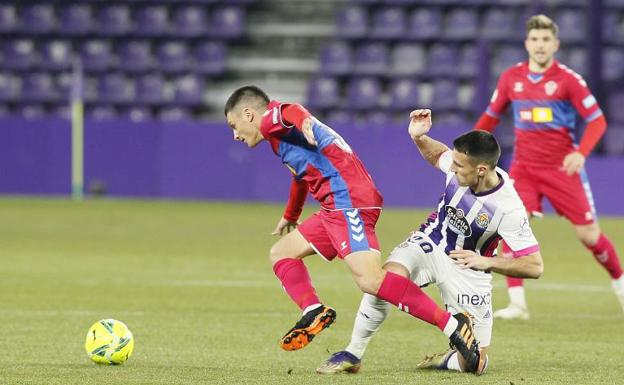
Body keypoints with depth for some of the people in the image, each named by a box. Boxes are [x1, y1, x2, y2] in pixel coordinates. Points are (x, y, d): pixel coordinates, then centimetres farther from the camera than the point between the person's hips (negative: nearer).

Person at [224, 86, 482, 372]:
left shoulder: (270, 119, 2)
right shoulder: (279, 135, 32)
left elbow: (288, 112, -23)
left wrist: (304, 122, -47)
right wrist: (290, 217, 66)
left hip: (348, 199, -11)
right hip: (336, 208, 11)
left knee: (370, 279, -24)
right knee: (281, 254, 18)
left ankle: (453, 326, -28)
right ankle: (314, 313, -6)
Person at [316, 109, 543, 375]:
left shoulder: (508, 208, -28)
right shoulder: (459, 163, -16)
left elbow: (535, 266, -21)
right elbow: (436, 155, 12)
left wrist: (486, 262, -25)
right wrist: (419, 138, -8)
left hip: (467, 267, -2)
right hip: (429, 243, 2)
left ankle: (447, 361, 29)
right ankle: (352, 355, -16)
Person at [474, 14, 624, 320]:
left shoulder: (568, 80, -9)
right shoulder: (511, 78, 2)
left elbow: (597, 120, -9)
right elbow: (491, 115, 16)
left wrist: (581, 152, -24)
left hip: (562, 168, -2)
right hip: (524, 167, 2)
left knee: (588, 234, 2)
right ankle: (517, 303, -15)